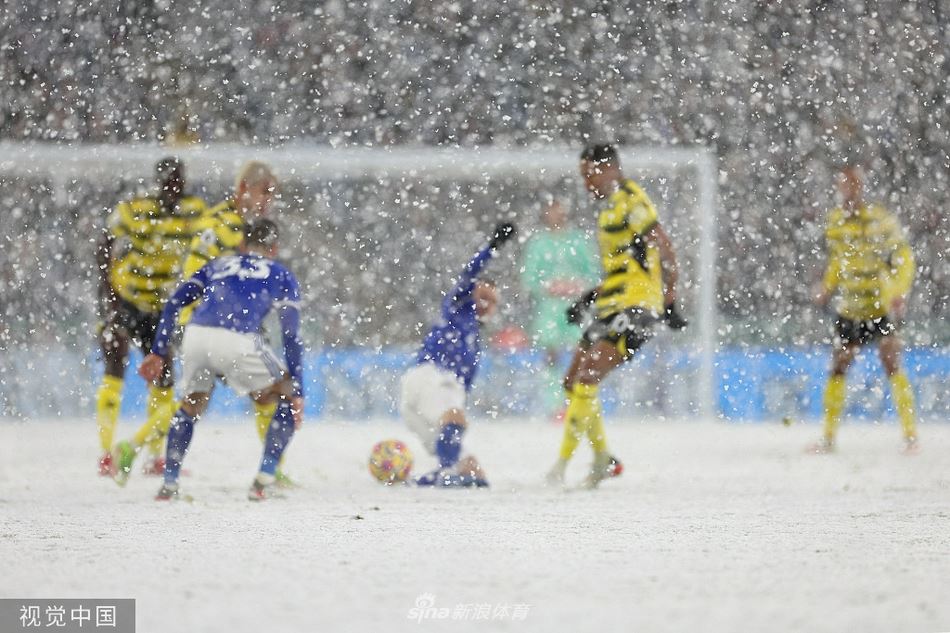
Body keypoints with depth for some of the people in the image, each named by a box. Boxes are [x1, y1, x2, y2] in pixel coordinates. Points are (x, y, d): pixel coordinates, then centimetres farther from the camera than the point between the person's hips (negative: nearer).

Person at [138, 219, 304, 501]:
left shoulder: (217, 265, 32)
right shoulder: (282, 276, 24)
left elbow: (174, 304, 20)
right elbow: (291, 337, 14)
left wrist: (158, 353, 21)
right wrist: (297, 392, 13)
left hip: (196, 337, 3)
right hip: (238, 341, -3)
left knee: (191, 406, 31)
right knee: (288, 399, 19)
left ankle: (169, 483, 22)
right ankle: (264, 480, 9)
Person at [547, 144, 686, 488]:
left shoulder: (630, 200, -10)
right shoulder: (609, 207, 20)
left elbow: (663, 249, -17)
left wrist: (669, 302, -22)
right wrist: (587, 299, 19)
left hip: (635, 306, -10)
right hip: (611, 306, 10)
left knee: (587, 377, -20)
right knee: (573, 382, 11)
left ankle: (564, 461, -19)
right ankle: (603, 458, 20)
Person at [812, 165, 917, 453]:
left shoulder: (880, 219, -13)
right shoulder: (835, 220, 5)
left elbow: (904, 258, -12)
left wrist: (900, 293, -24)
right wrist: (827, 286, 10)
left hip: (882, 305, -5)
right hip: (849, 308, 5)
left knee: (892, 365, -12)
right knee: (838, 368, 7)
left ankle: (910, 433, -8)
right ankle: (829, 437, 16)